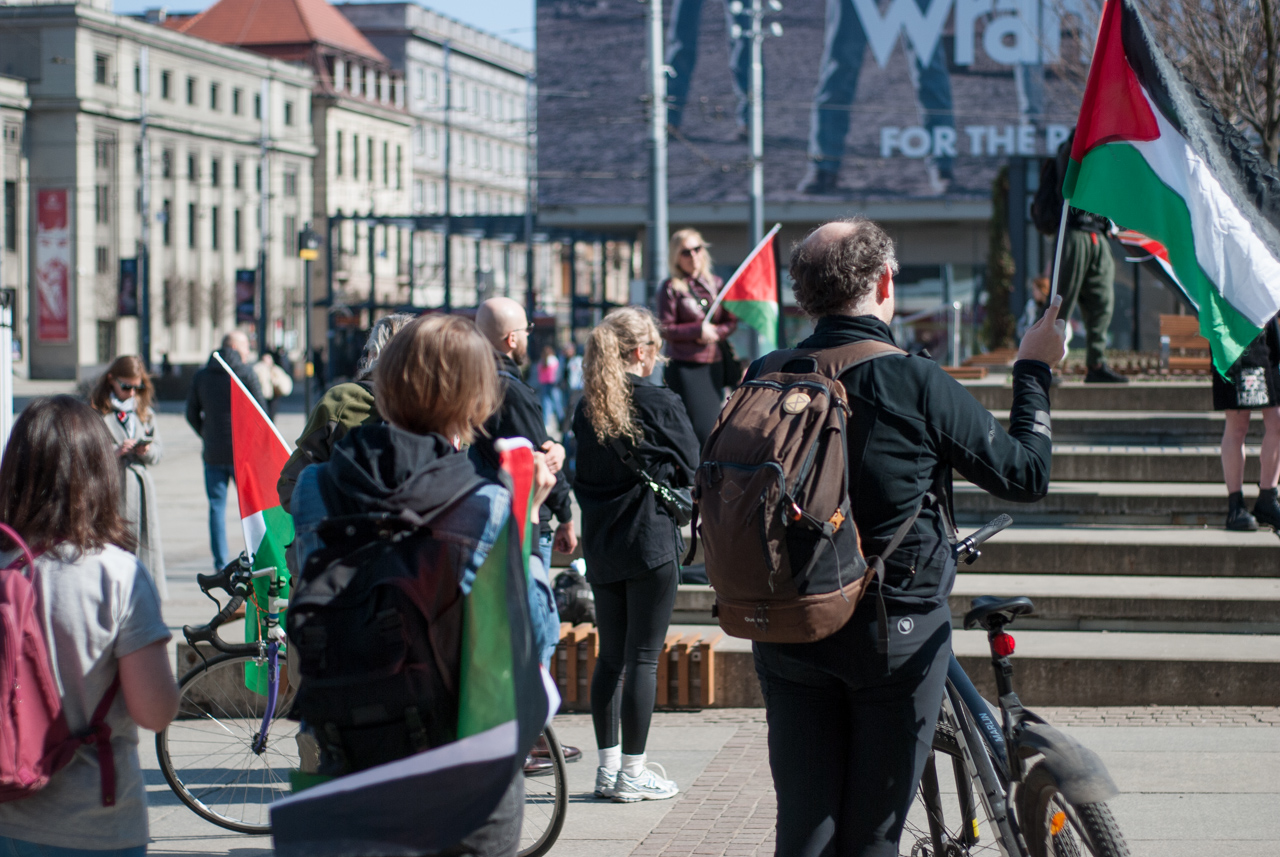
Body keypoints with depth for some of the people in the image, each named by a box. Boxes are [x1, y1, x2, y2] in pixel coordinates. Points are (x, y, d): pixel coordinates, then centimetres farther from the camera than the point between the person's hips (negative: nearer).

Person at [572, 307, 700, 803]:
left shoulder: (586, 406, 4)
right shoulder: (659, 403, -12)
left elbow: (579, 476, 10)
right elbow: (690, 467, -5)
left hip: (601, 546, 6)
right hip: (651, 543, -6)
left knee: (610, 656, 13)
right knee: (643, 657, 0)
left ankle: (608, 767, 17)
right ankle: (632, 773, 2)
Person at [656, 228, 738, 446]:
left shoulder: (716, 284, 11)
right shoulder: (671, 288, -4)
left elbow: (731, 321, 12)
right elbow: (665, 329, -7)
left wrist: (715, 332, -8)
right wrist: (698, 330, -14)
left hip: (713, 366, 5)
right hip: (684, 367, -5)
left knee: (714, 426, 4)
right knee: (700, 429, -10)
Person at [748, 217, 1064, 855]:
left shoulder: (765, 379, -3)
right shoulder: (916, 383, -13)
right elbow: (1025, 475, -3)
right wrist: (1034, 371, 10)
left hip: (787, 631, 3)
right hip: (896, 634, -3)